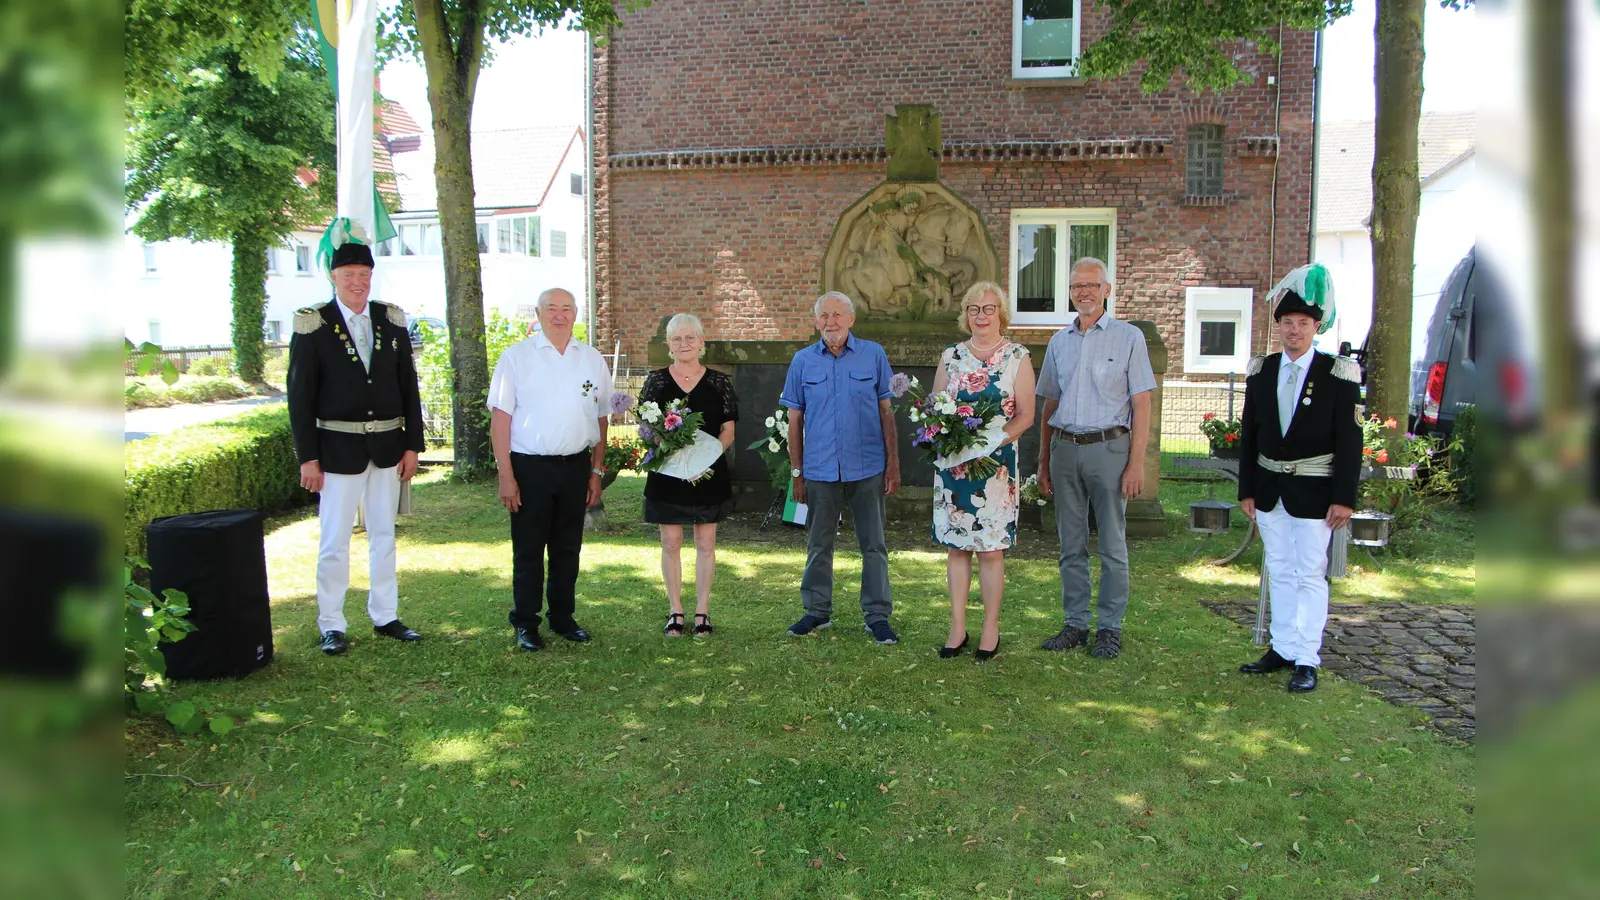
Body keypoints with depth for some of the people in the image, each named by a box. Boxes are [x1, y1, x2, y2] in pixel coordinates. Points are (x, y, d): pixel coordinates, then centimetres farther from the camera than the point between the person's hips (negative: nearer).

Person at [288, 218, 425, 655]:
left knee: (384, 535, 12)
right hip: (338, 449, -4)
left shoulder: (392, 320, 5)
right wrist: (308, 457, -10)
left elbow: (408, 386, 7)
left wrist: (412, 445, 3)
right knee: (334, 542, 3)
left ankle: (385, 616, 23)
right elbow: (300, 396, -6)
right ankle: (331, 626, 14)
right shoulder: (313, 325, -6)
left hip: (388, 447, 4)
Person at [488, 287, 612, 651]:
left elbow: (601, 419, 12)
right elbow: (500, 416, -5)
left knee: (568, 549, 12)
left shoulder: (592, 359, 8)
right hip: (530, 466, -3)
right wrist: (506, 475, -11)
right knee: (528, 550, 4)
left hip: (576, 466, 3)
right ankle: (525, 624, 17)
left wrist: (597, 471, 8)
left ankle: (563, 617, 26)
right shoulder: (517, 356, -1)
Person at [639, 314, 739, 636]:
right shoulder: (656, 380, 3)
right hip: (667, 474, 0)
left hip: (709, 473, 0)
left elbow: (728, 430, 2)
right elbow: (644, 426, 4)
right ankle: (675, 612, 16)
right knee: (671, 544, 5)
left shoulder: (719, 382, 2)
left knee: (705, 544, 5)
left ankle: (702, 611, 15)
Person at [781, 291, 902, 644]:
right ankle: (817, 611, 24)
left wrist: (893, 463, -2)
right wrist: (796, 472, 4)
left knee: (873, 544, 5)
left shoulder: (873, 355, 1)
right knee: (819, 545, 11)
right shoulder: (803, 361, 4)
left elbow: (886, 410, 3)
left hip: (867, 469, -1)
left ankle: (877, 615, 14)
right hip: (820, 469, 1)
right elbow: (795, 419, 7)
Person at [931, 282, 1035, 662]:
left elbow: (1026, 416, -2)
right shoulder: (950, 357, 10)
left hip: (996, 463, -3)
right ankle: (957, 627, 15)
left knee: (991, 548, 0)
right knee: (955, 545, 6)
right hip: (952, 461, 3)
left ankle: (991, 629, 12)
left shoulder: (1017, 357, 2)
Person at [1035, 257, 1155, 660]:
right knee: (1071, 545, 9)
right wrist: (1043, 461, 12)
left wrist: (1136, 463, -11)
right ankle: (1076, 624, 17)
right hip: (1065, 449, 4)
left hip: (1108, 447, -4)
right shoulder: (1059, 341, 13)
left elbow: (1141, 405, -4)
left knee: (1112, 545, 2)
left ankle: (1111, 628, 11)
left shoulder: (1129, 338, 0)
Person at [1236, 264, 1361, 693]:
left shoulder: (1337, 374, -7)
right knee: (1279, 572, 13)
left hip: (1313, 492, -5)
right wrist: (1247, 489, 6)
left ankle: (1307, 660, 5)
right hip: (1270, 488, 5)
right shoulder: (1261, 372, 5)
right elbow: (1249, 435, 8)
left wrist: (1344, 498, -12)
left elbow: (1350, 442, -8)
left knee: (1310, 574, -1)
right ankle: (1283, 649, 23)